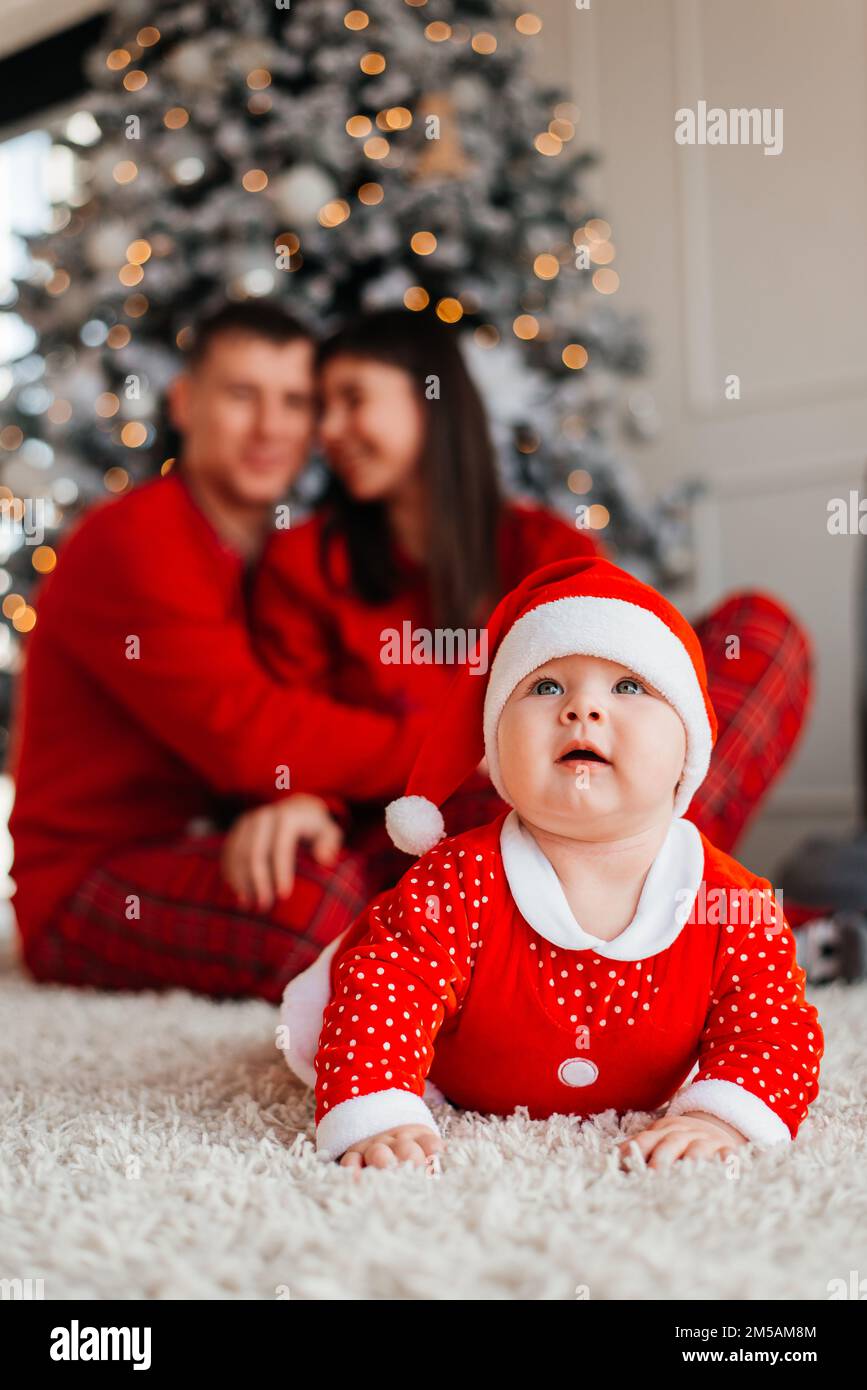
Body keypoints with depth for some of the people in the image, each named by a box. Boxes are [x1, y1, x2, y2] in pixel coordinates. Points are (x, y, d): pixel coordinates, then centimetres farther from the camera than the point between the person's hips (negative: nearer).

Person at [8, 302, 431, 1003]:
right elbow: (244, 735, -27)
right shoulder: (127, 544, -17)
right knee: (316, 896, -33)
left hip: (198, 856, 8)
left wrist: (308, 797, -27)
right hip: (85, 887, -7)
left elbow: (289, 729, -2)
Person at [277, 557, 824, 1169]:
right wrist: (376, 1115, -54)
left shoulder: (738, 910, -30)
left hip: (639, 1104, 2)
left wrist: (718, 1117, -46)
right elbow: (386, 991, -38)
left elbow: (776, 1030, -27)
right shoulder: (461, 887, -36)